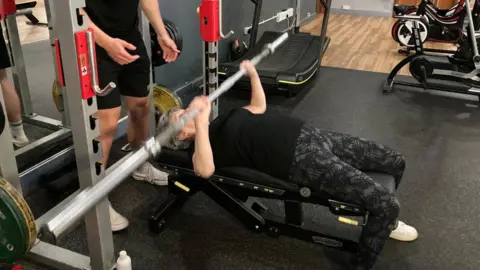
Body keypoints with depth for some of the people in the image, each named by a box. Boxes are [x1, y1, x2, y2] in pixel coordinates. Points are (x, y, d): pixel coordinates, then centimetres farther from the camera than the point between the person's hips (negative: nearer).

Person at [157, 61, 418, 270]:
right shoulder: (203, 141, -6)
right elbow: (205, 170, -31)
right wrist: (200, 121, -37)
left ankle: (384, 222, 40)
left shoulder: (221, 121, 20)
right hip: (301, 158, -9)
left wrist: (252, 73, 31)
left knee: (395, 162, 15)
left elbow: (258, 108, 35)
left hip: (307, 134, 9)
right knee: (387, 203, -19)